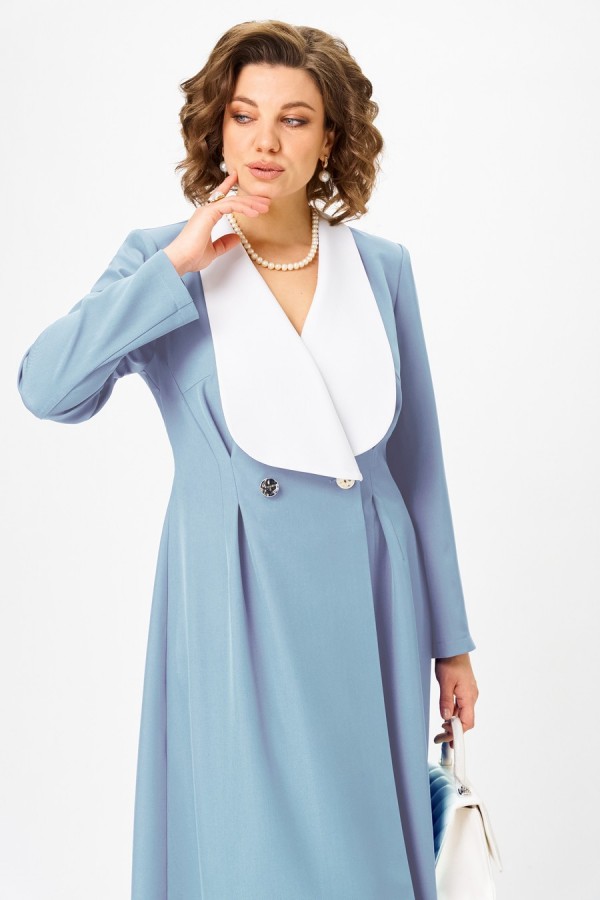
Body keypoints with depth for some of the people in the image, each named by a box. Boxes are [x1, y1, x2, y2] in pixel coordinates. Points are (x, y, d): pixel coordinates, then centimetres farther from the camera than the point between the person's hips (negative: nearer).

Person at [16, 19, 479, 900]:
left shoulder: (382, 267, 4)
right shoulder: (163, 259, -2)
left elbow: (417, 459, 8)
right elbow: (47, 388, -19)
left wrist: (449, 638, 9)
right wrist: (179, 263, -19)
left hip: (369, 598, 3)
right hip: (237, 603, -2)